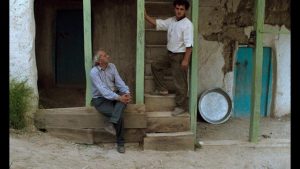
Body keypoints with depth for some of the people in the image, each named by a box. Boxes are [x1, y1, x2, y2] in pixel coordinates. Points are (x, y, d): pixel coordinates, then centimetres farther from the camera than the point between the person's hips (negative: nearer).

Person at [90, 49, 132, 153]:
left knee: (125, 97, -30)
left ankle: (111, 124, -38)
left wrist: (127, 93, -20)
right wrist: (118, 98, -33)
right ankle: (120, 144, -14)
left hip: (114, 95, 5)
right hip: (100, 100, -5)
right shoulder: (94, 72, -14)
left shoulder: (112, 66, 4)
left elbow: (119, 82, 0)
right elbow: (103, 90, -24)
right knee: (119, 115, -26)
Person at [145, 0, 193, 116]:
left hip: (180, 56, -8)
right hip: (170, 54, 8)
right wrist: (145, 15, -4)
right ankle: (162, 89, 25)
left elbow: (189, 44, -21)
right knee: (155, 66, 16)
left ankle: (181, 106, 11)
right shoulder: (171, 21, 5)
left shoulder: (187, 24, -18)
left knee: (180, 82, -1)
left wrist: (185, 60, -25)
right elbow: (156, 23, 8)